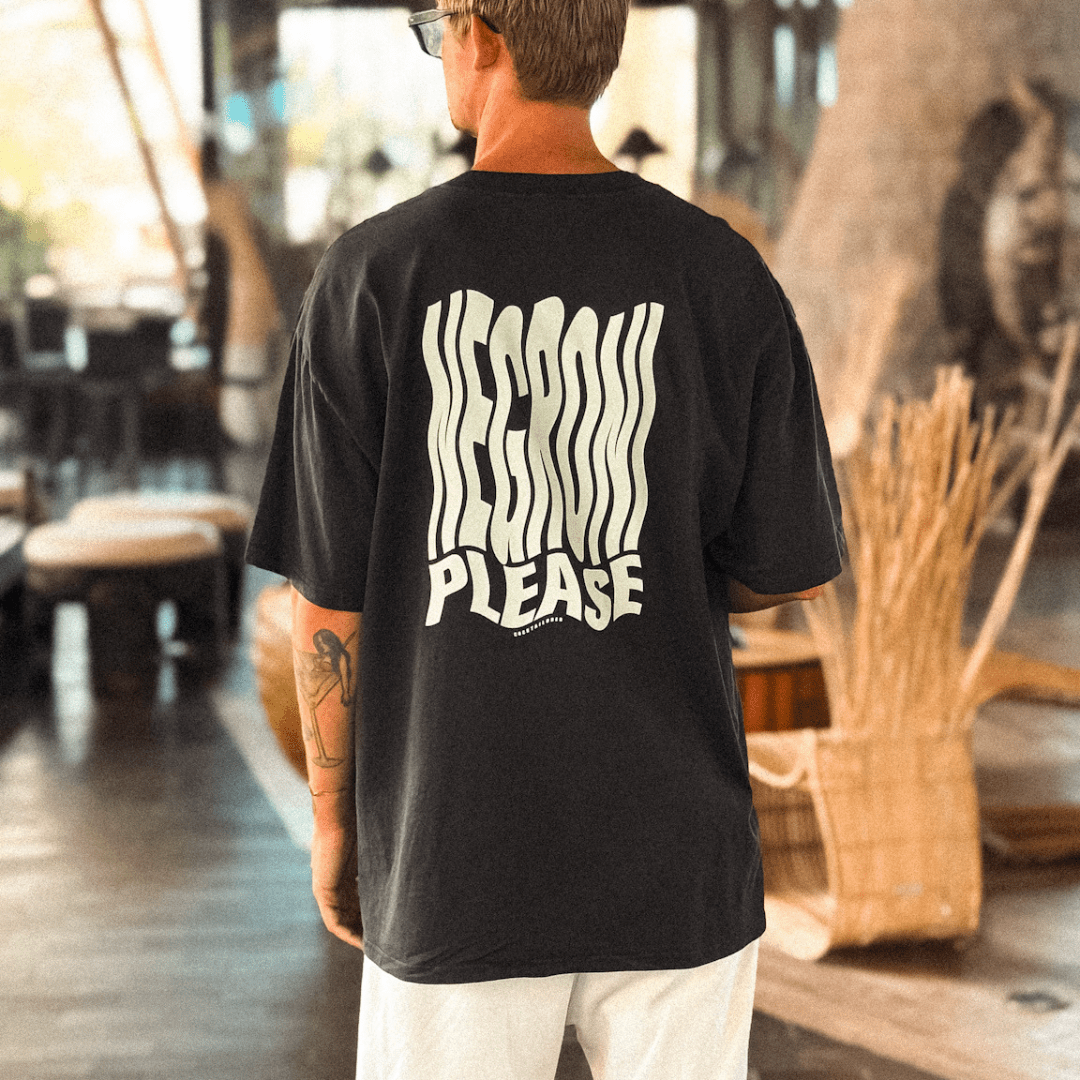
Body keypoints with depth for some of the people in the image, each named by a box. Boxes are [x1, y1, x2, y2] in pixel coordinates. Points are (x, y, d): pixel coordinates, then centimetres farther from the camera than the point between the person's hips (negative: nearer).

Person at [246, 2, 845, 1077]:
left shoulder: (370, 274, -9)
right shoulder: (722, 275, -5)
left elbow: (330, 598, -6)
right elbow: (791, 569, 1)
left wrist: (334, 823, 7)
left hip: (451, 866, -1)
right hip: (676, 862, 1)